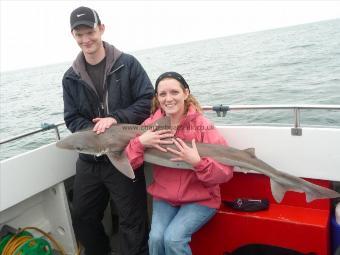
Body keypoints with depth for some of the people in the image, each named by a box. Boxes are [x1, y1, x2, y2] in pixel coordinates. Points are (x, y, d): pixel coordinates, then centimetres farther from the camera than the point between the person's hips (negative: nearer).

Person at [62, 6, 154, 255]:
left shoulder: (128, 64, -5)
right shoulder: (71, 77, 6)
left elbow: (148, 100, -8)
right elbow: (72, 118, 5)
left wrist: (115, 118, -19)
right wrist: (94, 131, -15)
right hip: (89, 160, 5)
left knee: (132, 221, 3)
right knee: (82, 218, 19)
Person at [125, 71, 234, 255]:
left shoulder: (202, 126, -14)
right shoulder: (151, 124, -3)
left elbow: (226, 173, -15)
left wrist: (197, 162, -30)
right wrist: (140, 142, -19)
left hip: (200, 199, -3)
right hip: (164, 198, 3)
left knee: (173, 238, -21)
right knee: (156, 238, -18)